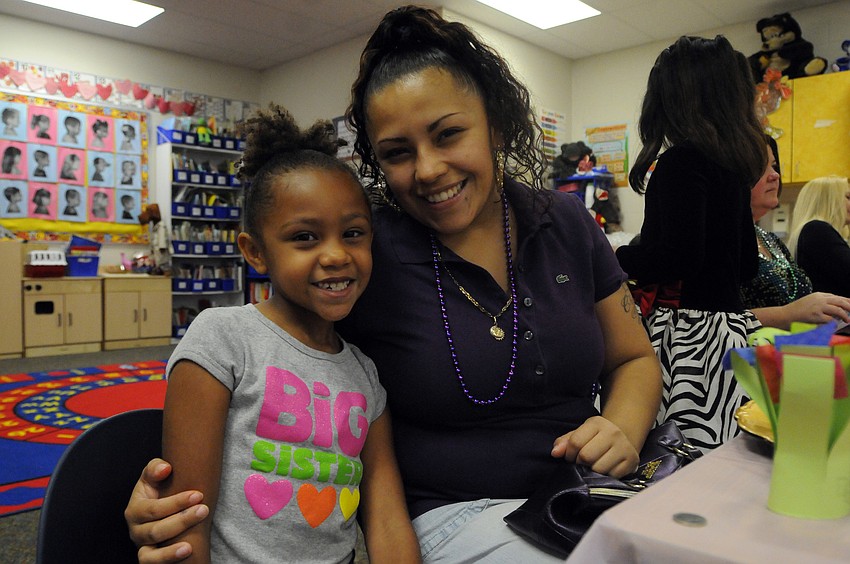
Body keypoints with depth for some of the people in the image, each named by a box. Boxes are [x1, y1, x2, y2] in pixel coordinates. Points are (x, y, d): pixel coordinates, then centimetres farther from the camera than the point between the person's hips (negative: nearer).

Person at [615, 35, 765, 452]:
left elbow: (679, 257, -20)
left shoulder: (682, 161, -11)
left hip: (692, 334, -9)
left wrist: (616, 258, -4)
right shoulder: (733, 162, 15)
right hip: (733, 321, 9)